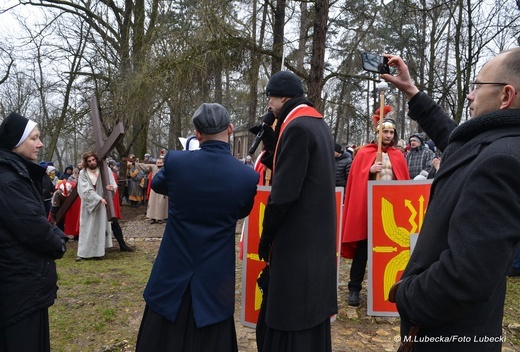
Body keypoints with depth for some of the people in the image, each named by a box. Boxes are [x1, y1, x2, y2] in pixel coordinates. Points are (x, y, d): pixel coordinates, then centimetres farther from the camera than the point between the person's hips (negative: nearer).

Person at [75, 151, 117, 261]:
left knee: (100, 227, 5)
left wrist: (112, 187, -24)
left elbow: (113, 185, 0)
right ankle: (82, 253, 4)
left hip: (102, 204, 2)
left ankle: (97, 252, 12)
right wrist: (99, 199, -22)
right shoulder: (83, 173, -5)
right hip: (89, 204, -1)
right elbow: (86, 190, -13)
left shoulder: (104, 170, -1)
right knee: (86, 228, 0)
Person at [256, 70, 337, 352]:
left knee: (291, 317, 1)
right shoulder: (318, 124, 13)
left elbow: (284, 191, -20)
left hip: (297, 237, -10)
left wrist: (266, 235, -10)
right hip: (317, 234, 10)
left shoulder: (296, 127, -18)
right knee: (310, 307, 19)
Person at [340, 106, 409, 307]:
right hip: (367, 206, -3)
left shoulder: (398, 156, 10)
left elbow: (404, 181, 10)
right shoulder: (364, 153, 1)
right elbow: (356, 179, -4)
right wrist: (369, 171, -20)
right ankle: (354, 288, 8)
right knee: (363, 248, 1)